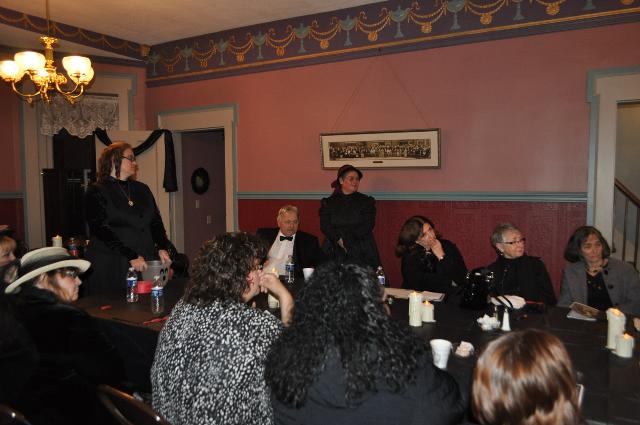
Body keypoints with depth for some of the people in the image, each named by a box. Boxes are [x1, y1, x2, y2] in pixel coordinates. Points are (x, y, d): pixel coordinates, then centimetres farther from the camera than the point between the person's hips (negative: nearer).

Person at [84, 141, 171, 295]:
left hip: (146, 263, 4)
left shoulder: (142, 189, 16)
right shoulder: (96, 192, -1)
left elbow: (156, 221, 13)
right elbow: (101, 230, -10)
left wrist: (162, 248, -5)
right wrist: (131, 257, -18)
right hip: (110, 266, -4)